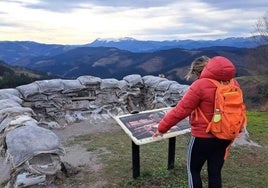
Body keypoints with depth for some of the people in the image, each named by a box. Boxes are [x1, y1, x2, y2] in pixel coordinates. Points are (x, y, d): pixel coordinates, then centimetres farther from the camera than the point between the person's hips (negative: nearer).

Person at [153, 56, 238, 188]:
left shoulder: (200, 85, -18)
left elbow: (181, 110, -15)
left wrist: (162, 128, -5)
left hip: (203, 137, -6)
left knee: (193, 169, 15)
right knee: (215, 172, 18)